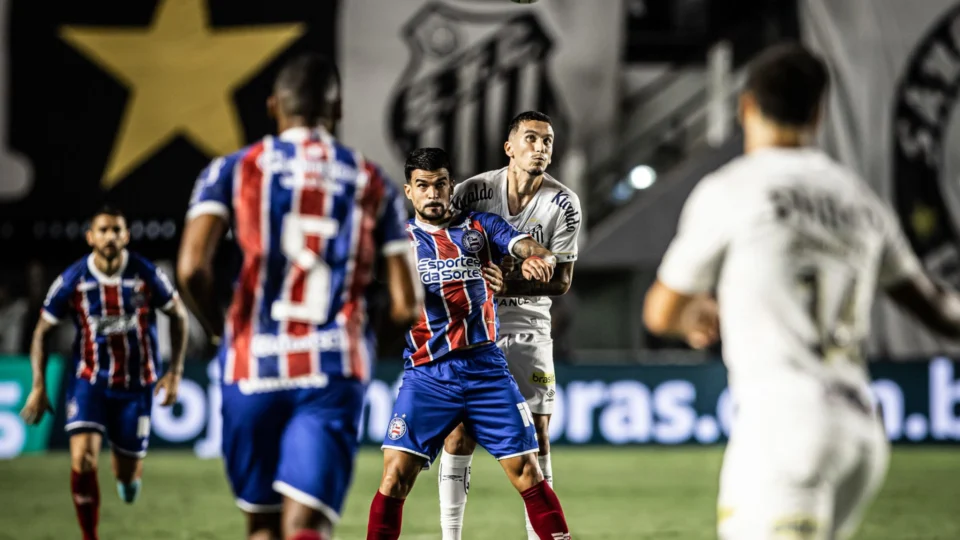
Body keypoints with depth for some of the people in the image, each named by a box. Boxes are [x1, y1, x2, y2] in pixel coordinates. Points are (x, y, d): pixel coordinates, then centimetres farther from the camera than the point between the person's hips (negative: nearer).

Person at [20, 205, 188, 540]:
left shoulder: (146, 275, -11)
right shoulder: (72, 280, -11)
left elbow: (178, 315, 4)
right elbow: (42, 331, 1)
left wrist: (175, 372, -1)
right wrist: (38, 387, -4)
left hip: (136, 385, 1)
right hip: (89, 382, -1)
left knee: (128, 473, 8)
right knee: (83, 459, -21)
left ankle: (129, 473, 49)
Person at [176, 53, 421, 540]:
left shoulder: (233, 170, 5)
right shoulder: (373, 184, 10)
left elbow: (192, 270, -10)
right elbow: (405, 308, 5)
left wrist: (221, 332, 9)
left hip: (253, 367, 0)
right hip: (334, 372, 0)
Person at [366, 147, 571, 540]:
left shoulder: (481, 226, 11)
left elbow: (529, 248, -4)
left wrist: (537, 257, -29)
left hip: (486, 367, 1)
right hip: (426, 373, -1)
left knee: (526, 472, -2)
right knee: (396, 475, -12)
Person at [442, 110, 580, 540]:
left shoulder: (562, 204, -6)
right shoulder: (473, 191, -8)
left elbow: (562, 280, -5)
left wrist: (513, 283, -21)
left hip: (528, 323, 1)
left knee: (536, 435, -2)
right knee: (459, 433, -3)